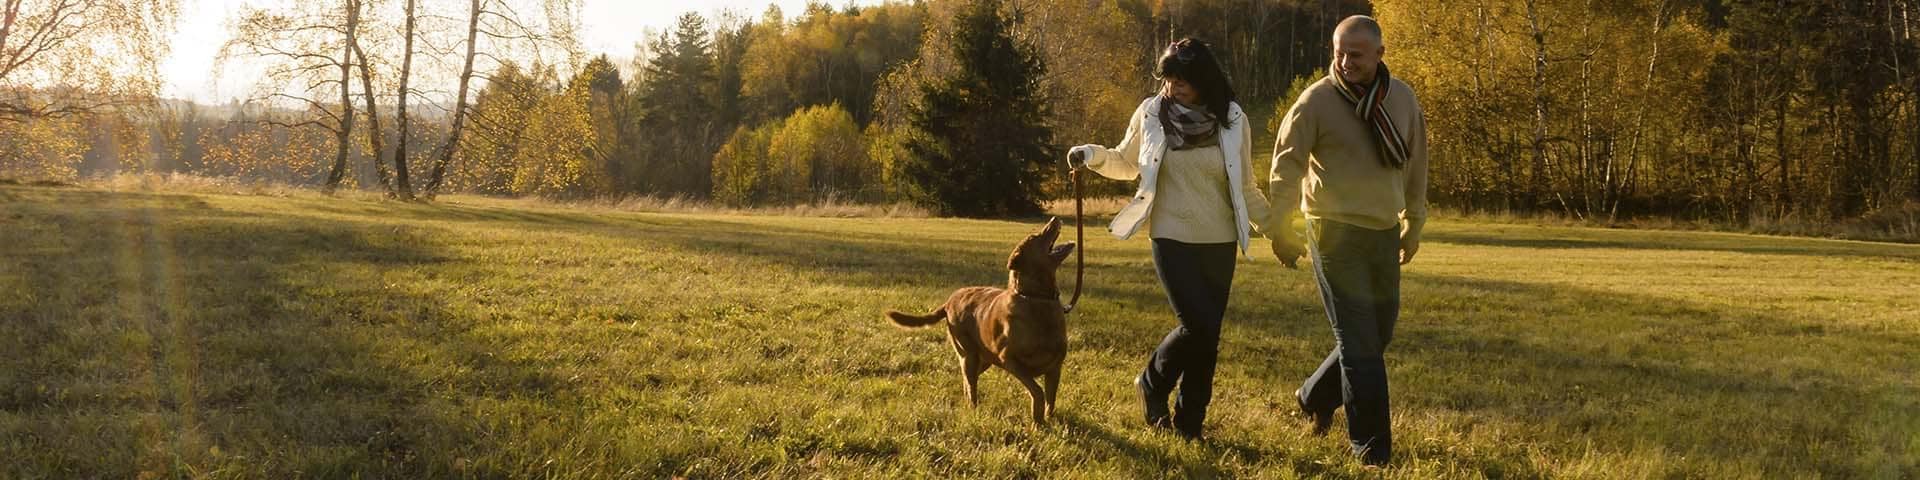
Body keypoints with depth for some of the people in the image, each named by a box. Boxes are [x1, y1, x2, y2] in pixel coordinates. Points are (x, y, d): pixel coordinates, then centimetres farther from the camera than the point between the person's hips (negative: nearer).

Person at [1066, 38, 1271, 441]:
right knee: (1198, 325, -14)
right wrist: (1094, 156, -8)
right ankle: (1153, 383, 14)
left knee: (1208, 333, 5)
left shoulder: (1232, 120, -2)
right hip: (1173, 239, -2)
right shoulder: (1151, 113, -4)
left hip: (1220, 243, 2)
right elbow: (1127, 164, 11)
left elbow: (1245, 188, 8)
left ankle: (1189, 423, 19)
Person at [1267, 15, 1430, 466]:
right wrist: (1281, 231, -9)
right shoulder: (1316, 101, -10)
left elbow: (1415, 165, 14)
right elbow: (1286, 166, -7)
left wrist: (1414, 225, 18)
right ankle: (1371, 446, 2)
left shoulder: (1403, 99, 4)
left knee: (1379, 332, 12)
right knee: (1360, 341, -5)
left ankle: (1314, 398, 34)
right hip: (1335, 233, -5)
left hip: (1385, 233, 5)